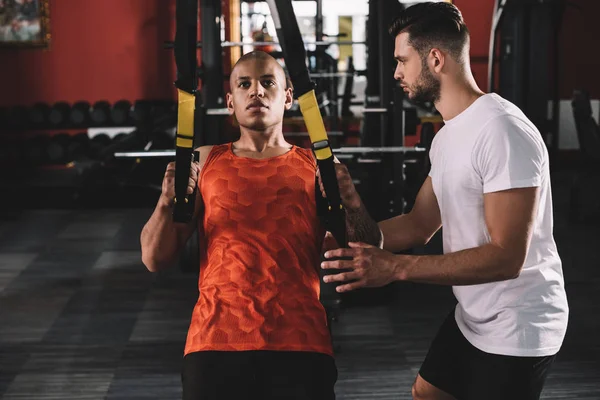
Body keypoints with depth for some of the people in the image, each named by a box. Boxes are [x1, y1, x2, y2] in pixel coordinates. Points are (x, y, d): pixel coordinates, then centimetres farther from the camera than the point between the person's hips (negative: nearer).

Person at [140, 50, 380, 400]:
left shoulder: (317, 167, 10)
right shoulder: (205, 162, 12)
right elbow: (156, 259, 9)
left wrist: (348, 203, -14)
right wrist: (168, 202, -9)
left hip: (300, 345, 0)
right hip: (216, 344, 1)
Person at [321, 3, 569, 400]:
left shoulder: (504, 132, -24)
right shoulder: (447, 136, 7)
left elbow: (506, 257, -29)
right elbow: (420, 224, 13)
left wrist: (395, 267, -33)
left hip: (517, 331, -9)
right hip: (471, 317, 9)